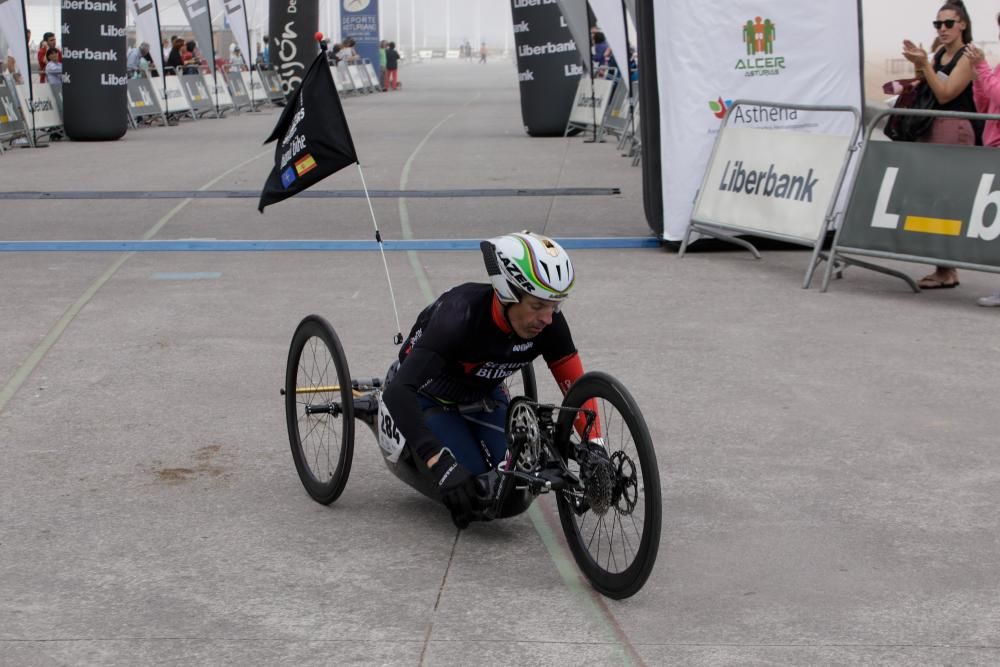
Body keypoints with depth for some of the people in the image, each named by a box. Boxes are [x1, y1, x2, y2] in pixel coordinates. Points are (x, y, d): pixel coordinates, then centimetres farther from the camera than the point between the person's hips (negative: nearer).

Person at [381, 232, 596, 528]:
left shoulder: (549, 323, -25)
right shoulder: (462, 315, -41)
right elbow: (398, 392, -48)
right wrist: (443, 467, -56)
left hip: (484, 396, 4)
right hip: (431, 400, -4)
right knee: (477, 491, -21)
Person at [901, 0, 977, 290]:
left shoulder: (967, 57, -7)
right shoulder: (939, 55, 16)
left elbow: (945, 94, -14)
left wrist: (924, 65, -17)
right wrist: (918, 66, 1)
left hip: (955, 129, -8)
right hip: (932, 127, 8)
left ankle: (948, 270, -8)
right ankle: (945, 268, 10)